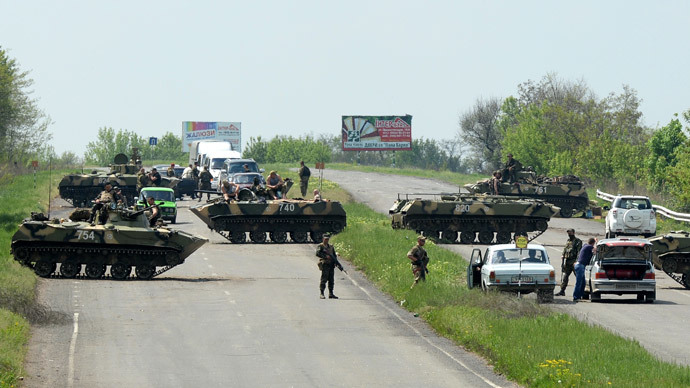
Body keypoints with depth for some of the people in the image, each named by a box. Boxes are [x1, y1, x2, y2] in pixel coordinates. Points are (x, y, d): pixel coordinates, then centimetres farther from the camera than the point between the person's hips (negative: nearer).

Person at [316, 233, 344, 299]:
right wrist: (326, 256, -23)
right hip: (325, 264, -6)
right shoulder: (320, 246, 1)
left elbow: (334, 255, 18)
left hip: (331, 265, 6)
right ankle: (322, 294, -7)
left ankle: (331, 294, 8)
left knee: (331, 280, 5)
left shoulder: (331, 247, 18)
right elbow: (317, 253, -15)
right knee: (324, 279, -8)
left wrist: (336, 262, 0)